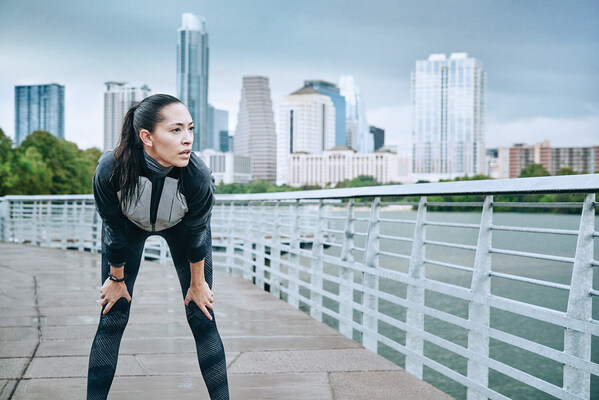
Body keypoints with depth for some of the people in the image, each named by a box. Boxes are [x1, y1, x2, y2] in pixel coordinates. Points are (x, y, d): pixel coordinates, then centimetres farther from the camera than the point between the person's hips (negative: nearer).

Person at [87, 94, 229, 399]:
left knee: (201, 318, -3)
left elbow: (196, 233, -19)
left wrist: (197, 283, -4)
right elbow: (113, 229, -19)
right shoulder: (111, 170, -38)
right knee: (112, 318, 0)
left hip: (181, 226, 0)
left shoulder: (197, 176, -38)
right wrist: (117, 278, -5)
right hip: (129, 224, 0)